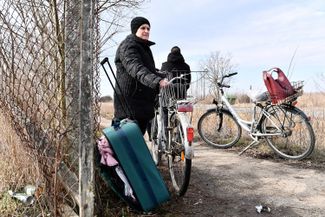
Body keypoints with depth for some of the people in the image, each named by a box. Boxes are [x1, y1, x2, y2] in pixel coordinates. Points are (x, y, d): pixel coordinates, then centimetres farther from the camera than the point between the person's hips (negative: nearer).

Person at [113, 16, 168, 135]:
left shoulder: (144, 48, 23)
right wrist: (157, 81, -45)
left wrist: (164, 79, 16)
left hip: (143, 104, 9)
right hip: (130, 102, -9)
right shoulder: (128, 46, -10)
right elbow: (136, 69, -29)